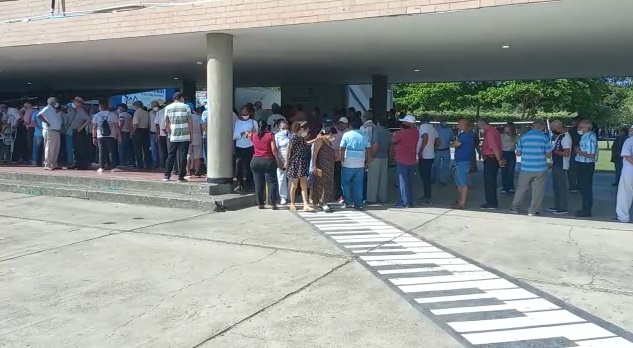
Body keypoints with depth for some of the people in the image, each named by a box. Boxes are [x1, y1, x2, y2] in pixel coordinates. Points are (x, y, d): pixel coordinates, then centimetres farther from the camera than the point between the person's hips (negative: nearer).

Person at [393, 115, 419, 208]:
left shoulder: (402, 132, -18)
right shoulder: (416, 132, 3)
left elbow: (393, 140, -6)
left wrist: (394, 134, 13)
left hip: (402, 160, -7)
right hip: (412, 160, 7)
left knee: (402, 181, -1)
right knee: (410, 181, 15)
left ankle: (405, 202, 0)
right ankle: (411, 200, 20)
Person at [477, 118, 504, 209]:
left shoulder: (489, 132, -17)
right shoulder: (494, 130, 15)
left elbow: (494, 147, -24)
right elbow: (497, 146, 18)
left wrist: (499, 159, -21)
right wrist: (500, 158, 19)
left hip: (490, 159, -10)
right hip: (494, 159, 10)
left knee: (489, 182, -3)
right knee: (492, 181, 16)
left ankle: (491, 203, 1)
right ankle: (493, 202, 24)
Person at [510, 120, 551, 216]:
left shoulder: (523, 137, 0)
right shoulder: (544, 137, -5)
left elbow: (518, 153, 5)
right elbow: (548, 155, -2)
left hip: (526, 168, 2)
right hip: (540, 169, -2)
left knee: (521, 188, 14)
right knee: (537, 190, 8)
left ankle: (515, 207, 20)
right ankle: (533, 210, 9)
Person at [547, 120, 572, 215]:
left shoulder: (565, 137, -18)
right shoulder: (559, 136, 11)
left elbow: (566, 153, -26)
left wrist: (554, 151, -16)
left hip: (561, 166, -10)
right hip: (556, 165, 10)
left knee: (561, 187, -2)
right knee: (556, 186, 16)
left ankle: (563, 208, 5)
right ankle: (557, 206, 26)